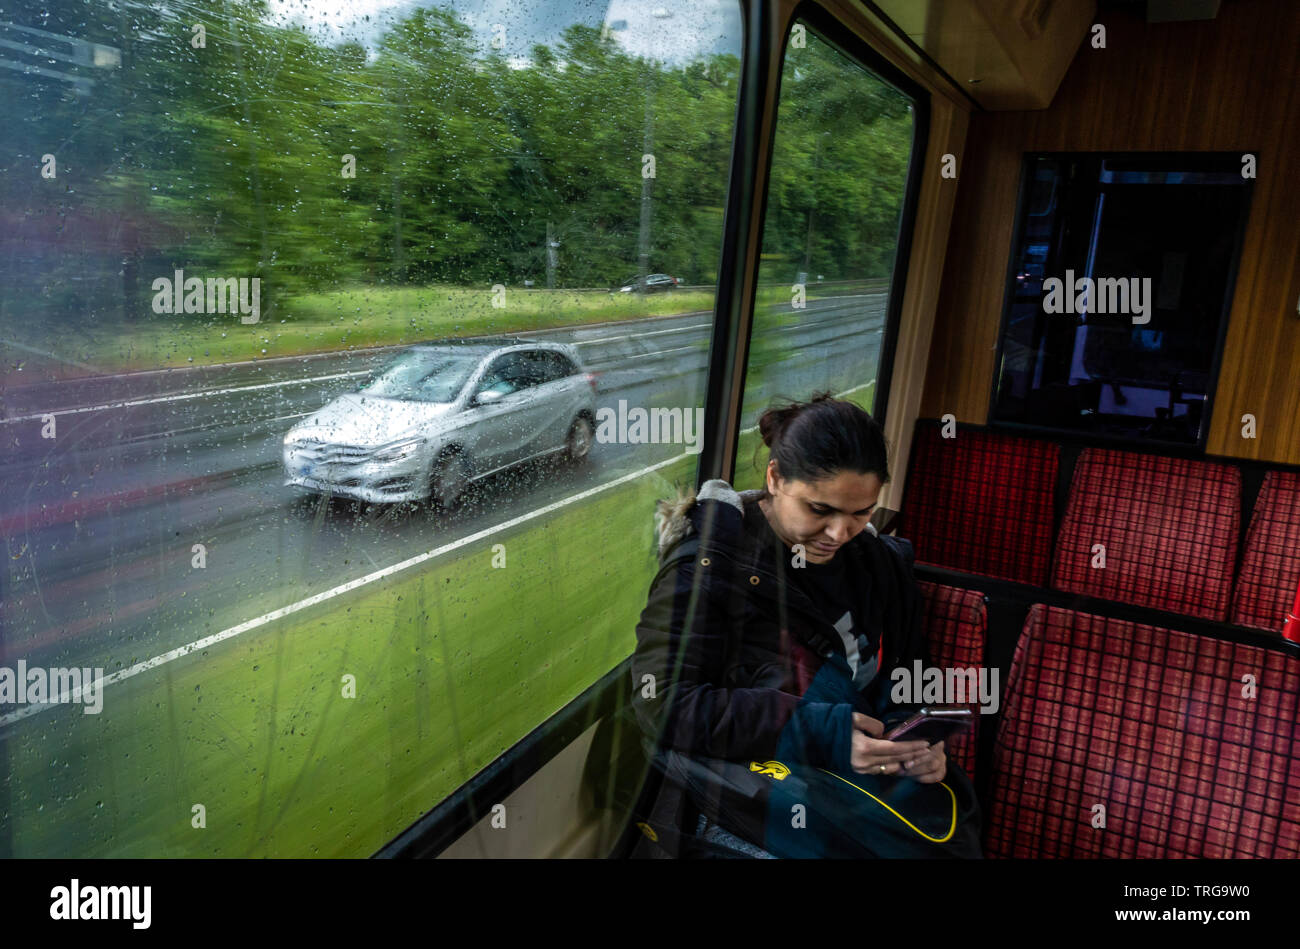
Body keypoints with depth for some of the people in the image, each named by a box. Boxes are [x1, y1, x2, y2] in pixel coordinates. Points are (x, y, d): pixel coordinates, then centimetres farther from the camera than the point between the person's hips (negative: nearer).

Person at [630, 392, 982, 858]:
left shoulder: (878, 562, 8)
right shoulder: (711, 558, -11)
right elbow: (667, 705, -17)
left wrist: (918, 741, -8)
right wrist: (820, 733, -23)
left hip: (865, 762, 6)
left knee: (949, 807, -22)